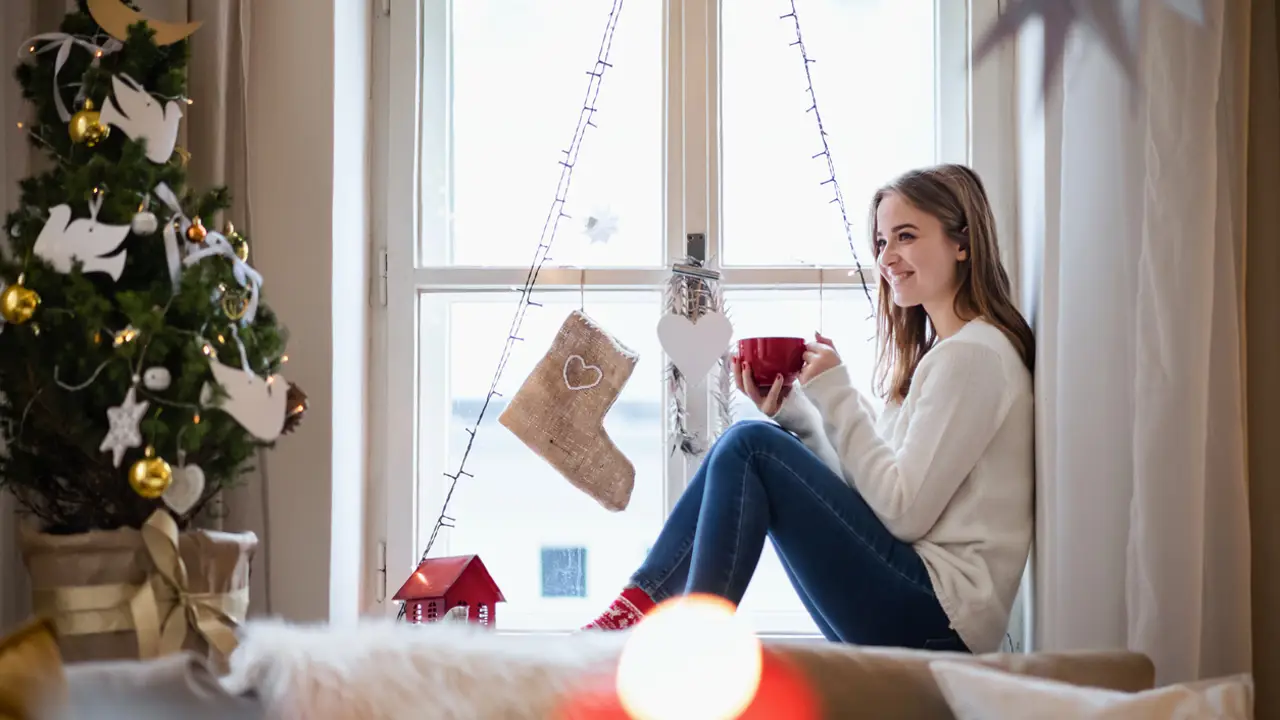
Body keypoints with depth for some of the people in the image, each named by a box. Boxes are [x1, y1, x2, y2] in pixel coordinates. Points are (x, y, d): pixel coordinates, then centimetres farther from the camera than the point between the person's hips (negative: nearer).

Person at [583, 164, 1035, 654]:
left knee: (749, 446, -15)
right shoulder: (936, 353, 20)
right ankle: (642, 604, -1)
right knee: (744, 445, 6)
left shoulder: (973, 354, -10)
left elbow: (906, 511, -17)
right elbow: (868, 483, 14)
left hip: (940, 617, -9)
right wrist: (791, 413, 2)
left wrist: (836, 396, -13)